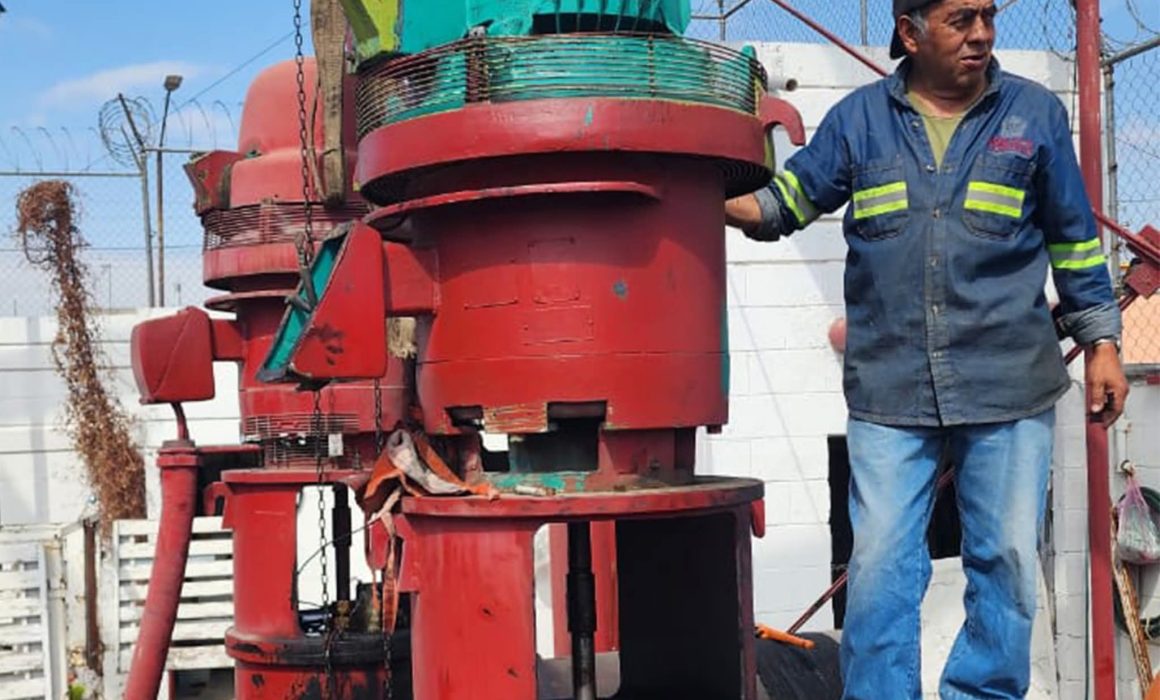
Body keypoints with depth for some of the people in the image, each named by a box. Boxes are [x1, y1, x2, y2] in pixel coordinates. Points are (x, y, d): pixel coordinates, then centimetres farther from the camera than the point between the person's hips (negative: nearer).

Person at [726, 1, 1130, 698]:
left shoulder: (1036, 112, 7)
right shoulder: (859, 118, 7)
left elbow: (1075, 238, 12)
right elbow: (786, 201, 12)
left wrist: (1101, 341, 9)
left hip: (1009, 386, 1)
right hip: (889, 389, 0)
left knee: (1007, 561, 7)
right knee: (880, 565, 0)